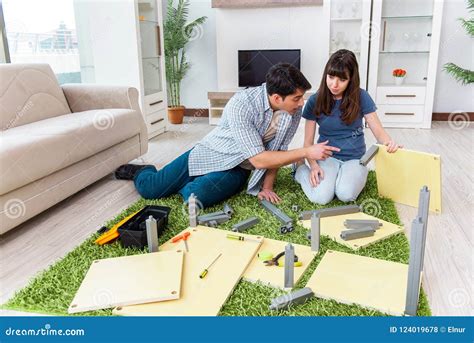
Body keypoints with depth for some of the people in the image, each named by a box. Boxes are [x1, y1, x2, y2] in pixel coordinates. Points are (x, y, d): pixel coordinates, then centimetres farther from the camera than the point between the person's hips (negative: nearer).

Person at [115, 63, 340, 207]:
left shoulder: (294, 110, -15)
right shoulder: (241, 105, -31)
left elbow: (277, 150, -1)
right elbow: (259, 159, -31)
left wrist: (266, 187, -5)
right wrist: (306, 152, -30)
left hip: (236, 169, 3)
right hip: (210, 154, -3)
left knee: (195, 196, -25)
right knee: (148, 189, -3)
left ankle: (185, 184, 15)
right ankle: (142, 171, 37)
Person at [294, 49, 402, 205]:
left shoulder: (361, 97, -7)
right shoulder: (315, 101, -7)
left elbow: (379, 131, -6)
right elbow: (308, 142, -2)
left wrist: (389, 142, -31)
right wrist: (314, 165, -20)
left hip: (355, 158, 0)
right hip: (327, 156, 0)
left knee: (346, 195, -30)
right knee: (321, 197, -25)